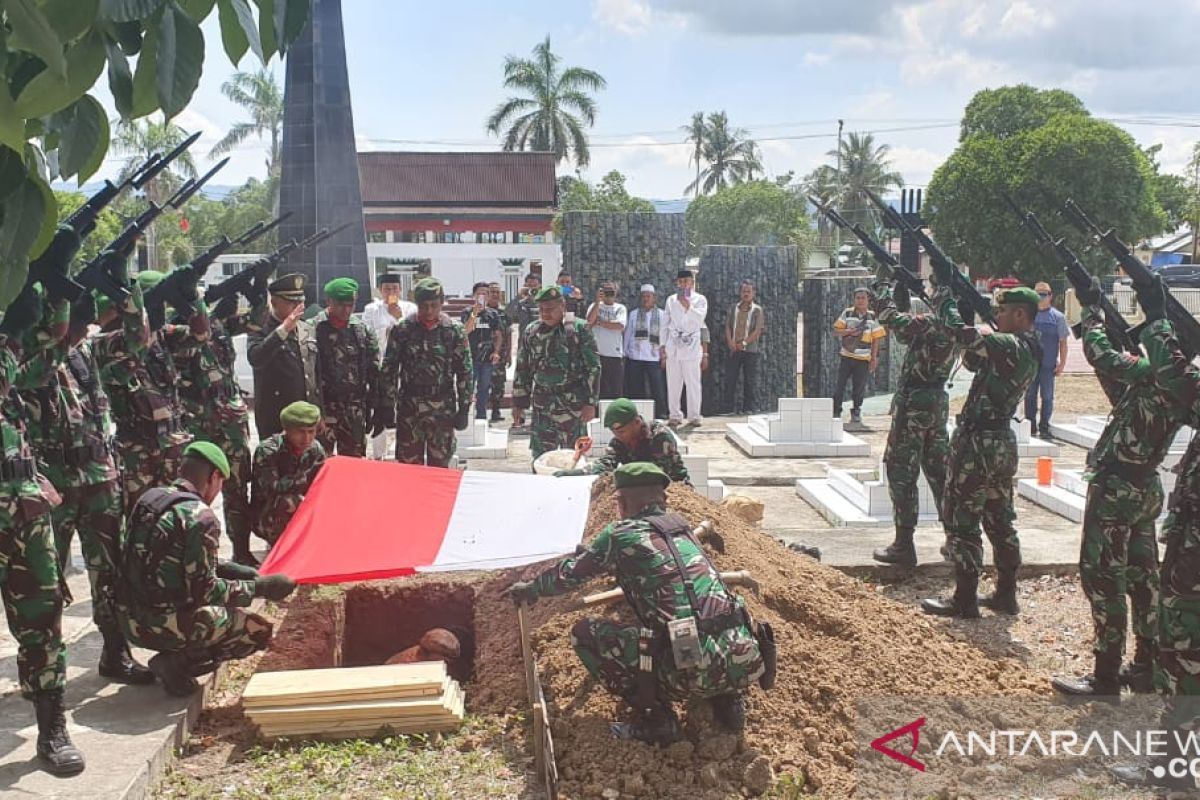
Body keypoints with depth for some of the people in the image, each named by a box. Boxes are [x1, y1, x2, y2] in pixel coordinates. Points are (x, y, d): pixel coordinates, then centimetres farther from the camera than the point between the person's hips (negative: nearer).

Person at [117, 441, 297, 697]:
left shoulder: (149, 498, 6)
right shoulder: (201, 517, -18)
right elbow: (205, 591, -16)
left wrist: (235, 570, 17)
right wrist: (260, 587, -8)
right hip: (164, 625, -8)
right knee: (260, 630, 4)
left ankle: (176, 659, 9)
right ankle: (177, 662, -5)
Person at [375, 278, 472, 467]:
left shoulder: (455, 331, -2)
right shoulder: (402, 330, -2)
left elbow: (464, 373, 1)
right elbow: (389, 370, 1)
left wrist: (464, 409, -2)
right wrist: (386, 408, -2)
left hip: (443, 410, 0)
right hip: (409, 409, 0)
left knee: (439, 467, 7)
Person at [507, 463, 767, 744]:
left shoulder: (621, 535, 2)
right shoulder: (682, 528, 20)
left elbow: (569, 574, 15)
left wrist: (531, 588, 36)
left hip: (694, 672, -7)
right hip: (744, 664, 7)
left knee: (584, 634, 6)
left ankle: (655, 718, 7)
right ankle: (728, 700, 21)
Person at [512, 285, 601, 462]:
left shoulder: (580, 329, -4)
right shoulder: (531, 331, 9)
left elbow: (593, 367, -6)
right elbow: (522, 369, 14)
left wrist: (590, 402, -11)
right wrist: (518, 403, 10)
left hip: (572, 406, -4)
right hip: (541, 406, 4)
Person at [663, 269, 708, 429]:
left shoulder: (700, 299, 4)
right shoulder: (671, 300, 14)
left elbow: (700, 320, -10)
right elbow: (665, 323, 14)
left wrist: (688, 306, -23)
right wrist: (663, 346, 9)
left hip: (691, 346, -3)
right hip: (672, 347, 3)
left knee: (693, 383, -4)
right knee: (673, 384, 4)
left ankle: (694, 417, 1)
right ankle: (675, 416, 11)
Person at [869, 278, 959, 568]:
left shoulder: (935, 324, -19)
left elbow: (891, 319, -25)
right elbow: (908, 326, 21)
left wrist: (884, 290, -8)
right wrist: (900, 295, 14)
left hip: (914, 404, -9)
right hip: (938, 403, 9)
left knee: (901, 474, -1)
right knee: (940, 472, 16)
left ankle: (903, 546, 2)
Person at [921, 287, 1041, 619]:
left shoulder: (1011, 346, -18)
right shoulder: (1026, 351, 11)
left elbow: (959, 331, -24)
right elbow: (974, 360, 19)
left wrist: (945, 300, -5)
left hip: (978, 443, -10)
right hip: (1003, 443, 10)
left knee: (961, 520, -1)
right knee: (1000, 520, 16)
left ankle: (964, 601, 4)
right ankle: (1006, 594, 24)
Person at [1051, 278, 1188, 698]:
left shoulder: (1152, 376, -20)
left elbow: (1101, 353, -16)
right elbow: (1119, 375, 13)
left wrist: (1091, 308, 0)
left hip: (1116, 487, -9)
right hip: (1146, 486, 9)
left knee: (1102, 576, -2)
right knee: (1141, 573, 15)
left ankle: (1106, 675, 4)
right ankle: (1147, 667, 24)